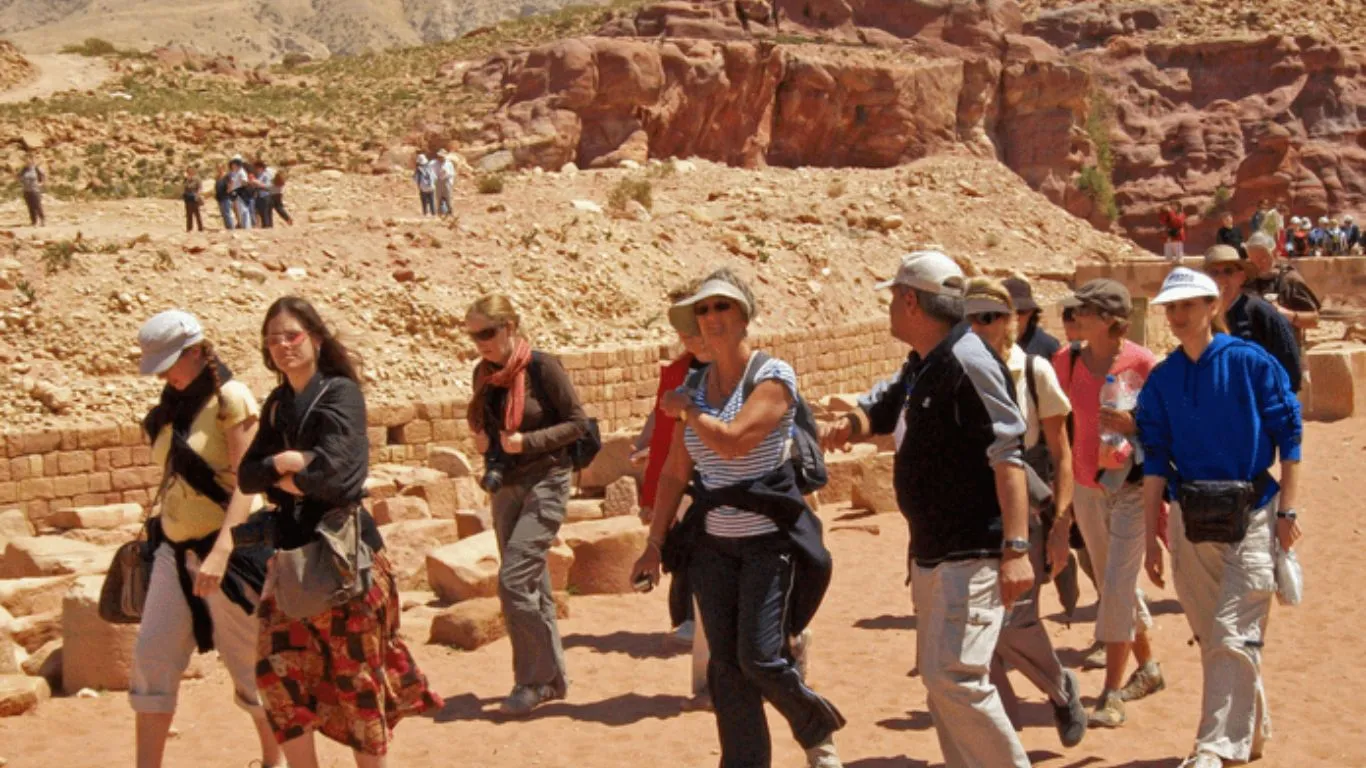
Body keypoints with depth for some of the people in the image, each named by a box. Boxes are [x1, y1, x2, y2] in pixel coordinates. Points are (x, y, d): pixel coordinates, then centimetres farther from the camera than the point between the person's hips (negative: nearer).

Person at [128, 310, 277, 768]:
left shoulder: (230, 398, -12)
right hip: (175, 548, 7)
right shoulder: (174, 404, 9)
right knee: (152, 659, 2)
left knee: (248, 665, 4)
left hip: (229, 546, -7)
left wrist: (221, 551, -27)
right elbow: (174, 478, 14)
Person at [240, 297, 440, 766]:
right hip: (292, 550, 6)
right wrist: (282, 467, -13)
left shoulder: (340, 392, -7)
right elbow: (247, 476, 6)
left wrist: (287, 472, -3)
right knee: (278, 667, 0)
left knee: (356, 672, 2)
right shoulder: (277, 405, 13)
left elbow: (332, 469, -20)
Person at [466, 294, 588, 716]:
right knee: (532, 585, 11)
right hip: (505, 486, 7)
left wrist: (529, 441, -19)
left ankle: (533, 680, -4)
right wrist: (481, 437, -1)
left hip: (545, 483, -7)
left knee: (514, 579, -15)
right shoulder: (484, 373, 6)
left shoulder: (542, 368, -13)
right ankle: (551, 677, 20)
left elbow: (578, 423, -9)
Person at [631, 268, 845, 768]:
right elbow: (675, 472, 12)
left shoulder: (773, 377, -10)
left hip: (769, 539, -6)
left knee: (760, 658, -10)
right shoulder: (696, 386, 9)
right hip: (712, 542, 6)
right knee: (726, 667, 5)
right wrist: (655, 544, 9)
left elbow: (733, 440, -24)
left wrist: (685, 410, -7)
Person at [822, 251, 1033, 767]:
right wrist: (849, 425, 0)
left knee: (955, 676, -15)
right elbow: (883, 411, 26)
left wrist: (1016, 548, -28)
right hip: (930, 552, 10)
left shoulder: (968, 363, -16)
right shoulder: (920, 366, 12)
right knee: (937, 679, 13)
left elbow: (1007, 455, -22)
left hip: (973, 553, -10)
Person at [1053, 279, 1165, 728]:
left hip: (1132, 487, -5)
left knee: (1117, 585, -9)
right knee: (1114, 585, 15)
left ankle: (1112, 693, -2)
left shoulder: (1141, 363, -12)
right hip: (1087, 486, 5)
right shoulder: (1066, 362, 0)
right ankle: (1147, 669, 34)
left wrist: (1132, 425, -24)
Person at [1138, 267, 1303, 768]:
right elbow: (1155, 460, 5)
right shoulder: (1161, 379, 4)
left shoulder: (1250, 363, -6)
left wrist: (1287, 510, -7)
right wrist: (1151, 537, 1)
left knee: (1233, 636, -11)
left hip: (1251, 515, -4)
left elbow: (1289, 435, -3)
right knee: (1210, 637, 12)